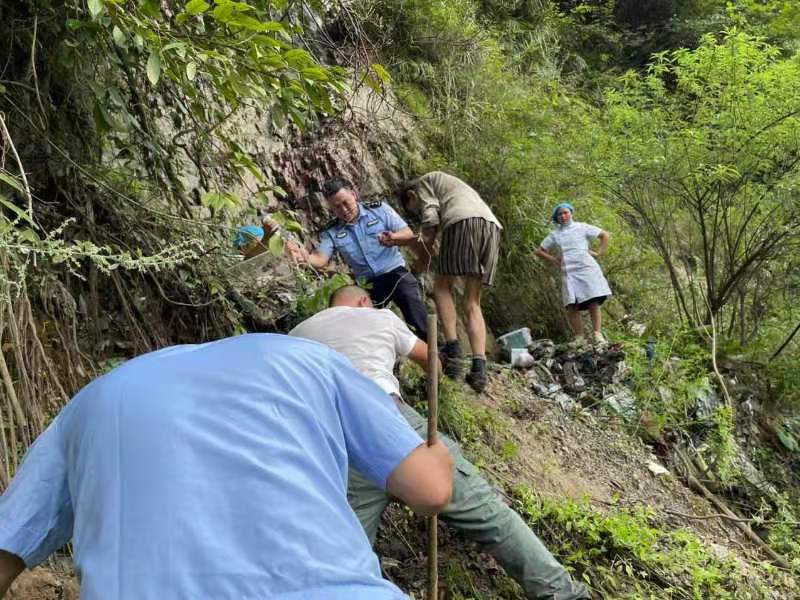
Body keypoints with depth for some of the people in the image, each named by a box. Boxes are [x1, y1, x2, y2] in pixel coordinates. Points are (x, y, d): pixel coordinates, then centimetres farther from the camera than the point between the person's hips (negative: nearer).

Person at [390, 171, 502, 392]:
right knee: (472, 302, 8)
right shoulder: (449, 191, 42)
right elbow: (430, 234, 28)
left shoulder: (424, 182, 22)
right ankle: (479, 367, -4)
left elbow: (430, 218, 5)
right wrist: (398, 239, 27)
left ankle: (452, 349, -5)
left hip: (464, 221, -7)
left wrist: (424, 254, 10)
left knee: (442, 285, 8)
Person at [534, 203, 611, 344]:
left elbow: (605, 235, 13)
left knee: (593, 303, -8)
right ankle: (579, 339, -7)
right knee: (572, 306, -9)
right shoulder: (554, 234, 16)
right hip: (568, 272, 2)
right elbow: (540, 251, 22)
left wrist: (598, 253, 4)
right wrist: (554, 260, 11)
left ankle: (597, 335, -5)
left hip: (586, 268, -2)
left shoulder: (581, 227, 10)